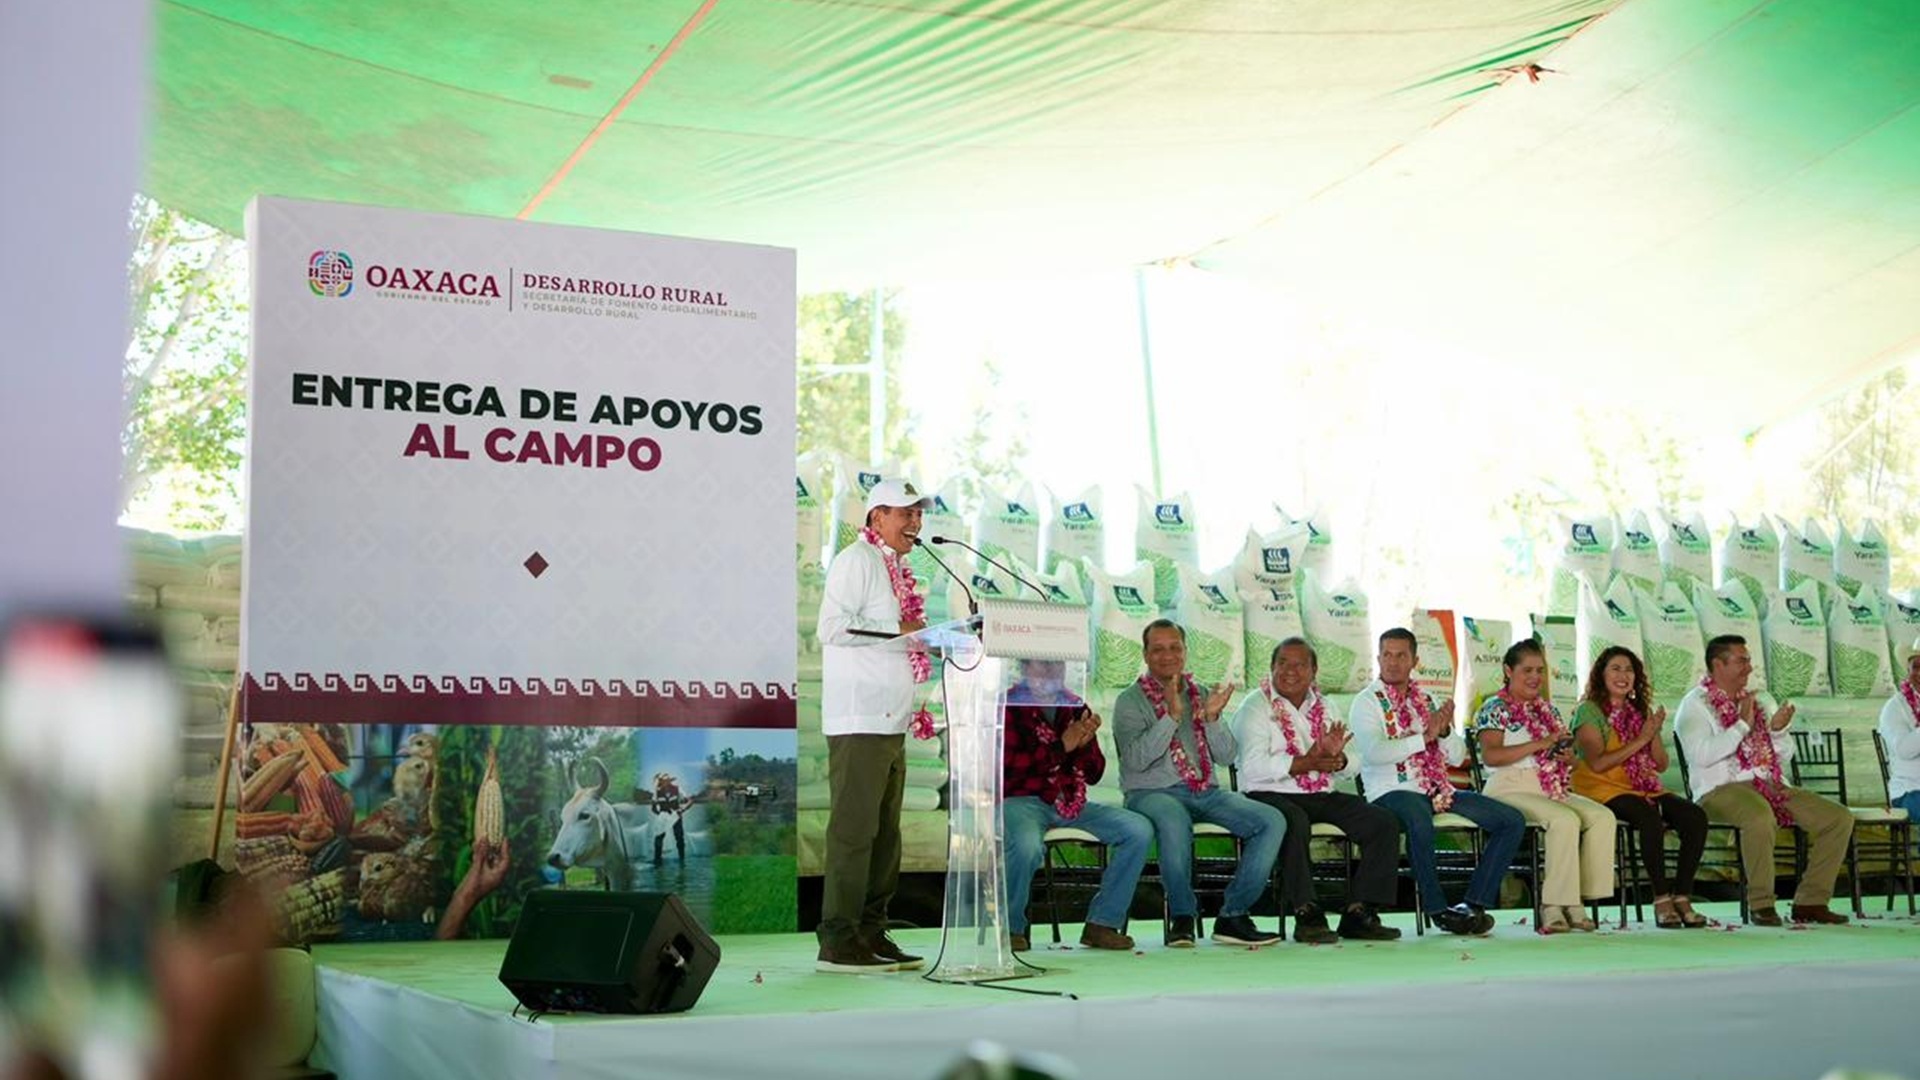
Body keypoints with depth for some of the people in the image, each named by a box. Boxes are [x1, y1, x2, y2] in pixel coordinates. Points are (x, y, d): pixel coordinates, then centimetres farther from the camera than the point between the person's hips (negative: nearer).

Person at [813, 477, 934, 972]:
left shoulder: (895, 568, 23)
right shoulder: (856, 560, -6)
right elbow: (833, 627, -17)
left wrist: (920, 636, 15)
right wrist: (897, 630, -15)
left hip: (890, 720, 10)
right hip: (859, 720, -10)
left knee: (885, 833, 10)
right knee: (853, 829, -10)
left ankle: (871, 935, 16)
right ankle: (838, 942, -7)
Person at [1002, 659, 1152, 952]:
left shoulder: (1075, 707, 16)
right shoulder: (1007, 706, -1)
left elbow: (1094, 775, 15)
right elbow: (1005, 767, -13)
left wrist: (1085, 744, -7)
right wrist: (1061, 747, -16)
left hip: (1070, 804, 6)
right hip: (1020, 800, -6)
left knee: (1139, 830, -12)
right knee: (1027, 846, -39)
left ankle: (1102, 923, -4)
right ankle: (1009, 928, -12)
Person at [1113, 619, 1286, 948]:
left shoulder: (1201, 694, 17)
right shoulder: (1130, 701, 3)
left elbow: (1226, 756, 10)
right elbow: (1136, 759, -14)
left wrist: (1211, 717, -8)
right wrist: (1171, 716, -19)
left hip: (1206, 793, 5)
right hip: (1152, 793, -5)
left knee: (1272, 820, -16)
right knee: (1174, 819, -41)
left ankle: (1233, 916, -14)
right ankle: (1182, 917, -24)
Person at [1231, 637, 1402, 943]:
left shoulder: (1322, 706, 17)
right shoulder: (1256, 707, -2)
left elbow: (1351, 768, 14)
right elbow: (1253, 767, -18)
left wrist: (1337, 757, -10)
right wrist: (1306, 763, -21)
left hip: (1321, 797, 6)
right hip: (1269, 795, -6)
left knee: (1383, 823, -10)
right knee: (1295, 823, -38)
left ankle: (1359, 912, -7)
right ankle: (1306, 914, -28)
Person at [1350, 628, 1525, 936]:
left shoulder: (1425, 701, 19)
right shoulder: (1367, 702, 2)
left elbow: (1457, 756, 15)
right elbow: (1373, 752, -17)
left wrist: (1444, 730, -6)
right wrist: (1424, 737, -18)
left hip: (1437, 791, 7)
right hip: (1392, 792, -7)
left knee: (1512, 821, -4)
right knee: (1419, 818, -42)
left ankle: (1474, 904, -6)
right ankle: (1437, 909, -25)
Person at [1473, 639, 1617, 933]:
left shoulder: (1547, 709, 22)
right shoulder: (1495, 708, 0)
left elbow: (1567, 753, 27)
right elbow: (1490, 756, -15)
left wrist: (1568, 756, 1)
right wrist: (1540, 744, -19)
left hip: (1552, 791, 7)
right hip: (1510, 790, -7)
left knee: (1603, 817, -17)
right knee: (1565, 820, -32)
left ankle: (1576, 900, -19)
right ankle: (1554, 906, -29)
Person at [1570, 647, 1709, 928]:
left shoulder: (1641, 711, 19)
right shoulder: (1589, 711, -1)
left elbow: (1662, 765, 14)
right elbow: (1597, 763, -14)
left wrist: (1655, 735, -4)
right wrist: (1640, 740, -12)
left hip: (1645, 789, 6)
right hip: (1604, 791, -6)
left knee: (1695, 816, -20)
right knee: (1650, 817, -36)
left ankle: (1682, 895, -17)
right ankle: (1661, 898, -27)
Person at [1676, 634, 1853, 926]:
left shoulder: (1761, 701, 21)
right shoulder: (1695, 704, 2)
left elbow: (1785, 758, 21)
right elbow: (1702, 755, -15)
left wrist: (1778, 730, 1)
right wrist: (1742, 724, -12)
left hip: (1770, 786, 7)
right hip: (1721, 790, -7)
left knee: (1840, 818, -8)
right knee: (1760, 816, -40)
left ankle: (1810, 901, -6)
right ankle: (1760, 904, -26)